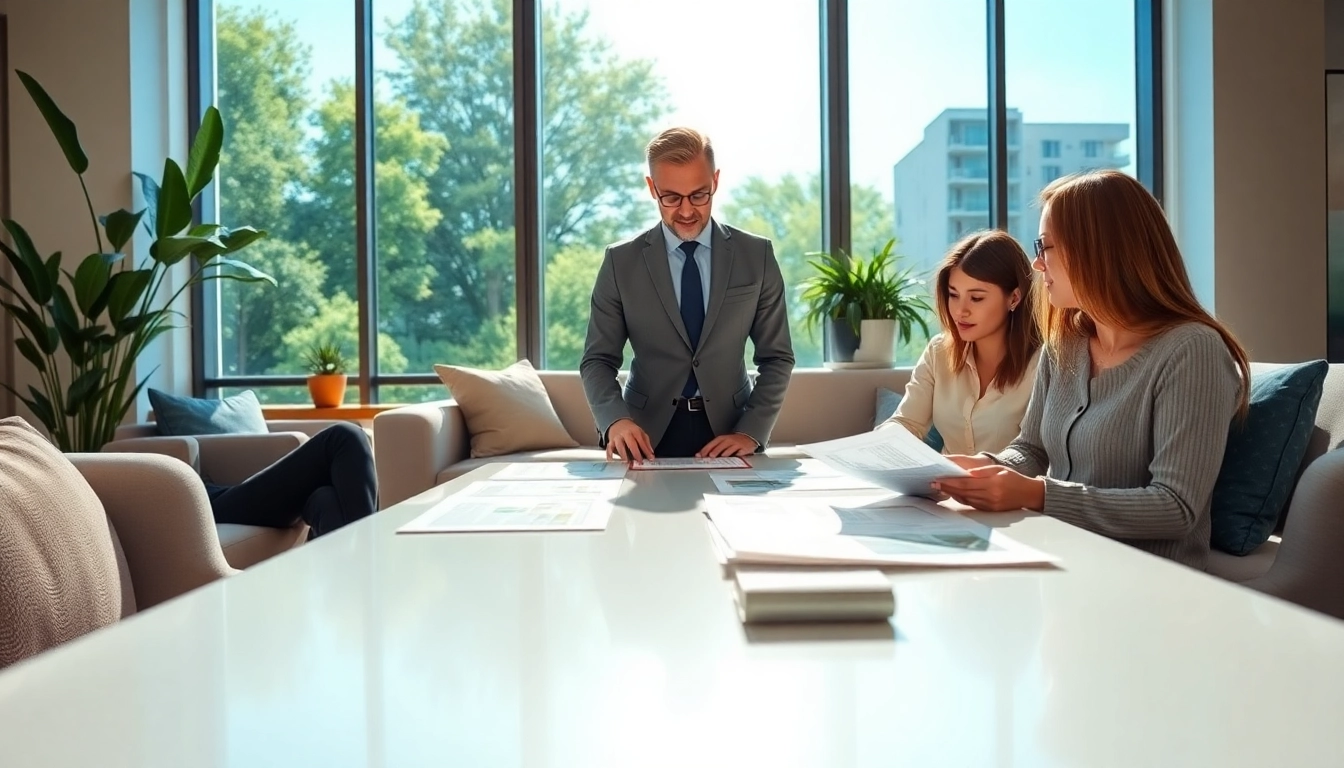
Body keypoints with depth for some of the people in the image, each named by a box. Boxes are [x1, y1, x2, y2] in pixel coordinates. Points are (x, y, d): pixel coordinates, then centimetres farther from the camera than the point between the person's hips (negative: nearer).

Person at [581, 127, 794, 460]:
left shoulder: (756, 255, 3)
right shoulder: (621, 261, 1)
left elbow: (777, 357, 6)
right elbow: (598, 360, 1)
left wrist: (751, 431, -8)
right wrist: (616, 419, -18)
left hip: (729, 432, 1)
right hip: (648, 434, 0)